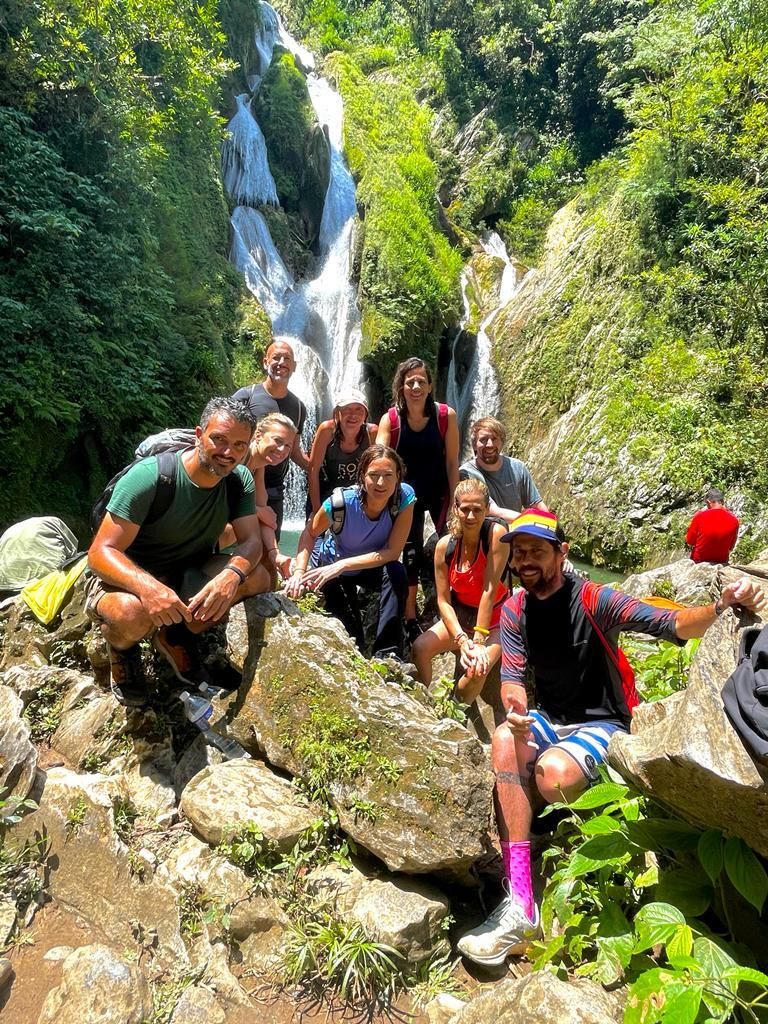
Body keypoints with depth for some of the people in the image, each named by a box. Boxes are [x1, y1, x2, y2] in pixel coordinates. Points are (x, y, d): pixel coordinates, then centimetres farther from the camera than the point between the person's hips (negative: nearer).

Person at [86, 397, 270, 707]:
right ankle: (122, 649, 2)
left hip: (186, 575, 5)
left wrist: (232, 573, -39)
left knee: (257, 578, -18)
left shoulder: (239, 480, -10)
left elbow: (251, 541, -14)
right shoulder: (150, 475, -26)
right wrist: (148, 587, -48)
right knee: (134, 612, -39)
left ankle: (177, 634, 5)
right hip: (129, 579, -5)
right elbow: (101, 552, -28)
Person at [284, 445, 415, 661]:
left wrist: (343, 565, -36)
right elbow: (310, 534, -13)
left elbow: (392, 552, -29)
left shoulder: (405, 497, -29)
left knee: (396, 574, -30)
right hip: (331, 563, -1)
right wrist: (299, 571, -29)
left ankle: (387, 655, -21)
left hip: (373, 567, 1)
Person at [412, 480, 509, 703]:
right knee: (419, 648, -18)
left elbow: (489, 590, -23)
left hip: (494, 618, -3)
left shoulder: (497, 534, -22)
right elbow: (443, 600, -9)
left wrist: (478, 639, -21)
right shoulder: (445, 545, -12)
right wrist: (462, 640, -20)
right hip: (460, 614, 4)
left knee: (477, 669, -28)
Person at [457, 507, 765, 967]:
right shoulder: (515, 611, 1)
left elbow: (671, 625, -23)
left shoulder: (594, 599, -14)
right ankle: (521, 906, -31)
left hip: (600, 725, -4)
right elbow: (513, 676, -6)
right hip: (548, 721, 4)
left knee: (553, 771, -36)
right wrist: (516, 706, -30)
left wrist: (720, 606, -44)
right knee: (505, 741, -31)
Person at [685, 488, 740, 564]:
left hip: (699, 560, -2)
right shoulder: (734, 520, -15)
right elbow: (731, 547, -1)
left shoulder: (699, 516, -21)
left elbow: (689, 543, -9)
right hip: (722, 560, 2)